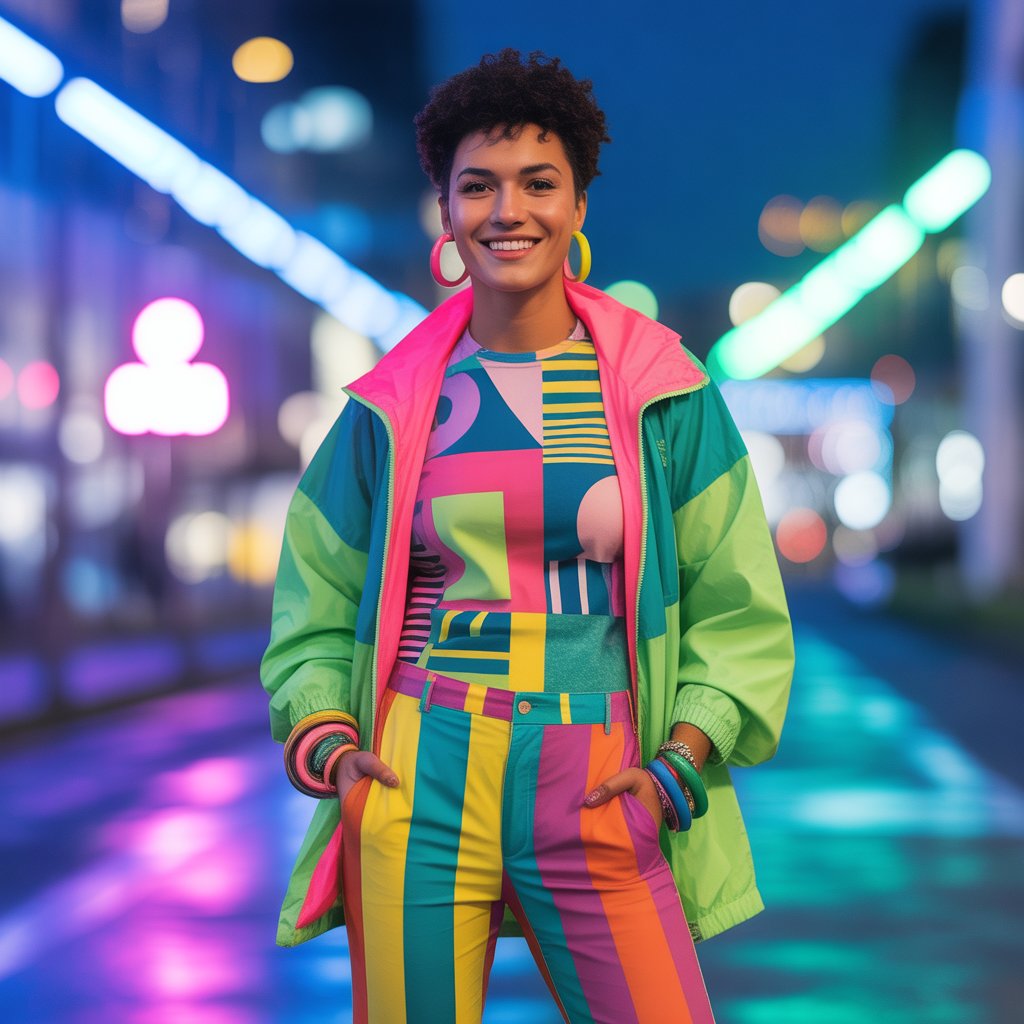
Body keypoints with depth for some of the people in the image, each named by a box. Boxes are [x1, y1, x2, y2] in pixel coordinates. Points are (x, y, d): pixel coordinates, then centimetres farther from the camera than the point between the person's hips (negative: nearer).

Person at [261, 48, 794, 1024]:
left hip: (596, 796, 0)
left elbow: (737, 609, 8)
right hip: (417, 786, 1)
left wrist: (681, 763, -4)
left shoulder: (664, 392, 6)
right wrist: (323, 741, -2)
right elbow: (318, 607, 15)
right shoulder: (390, 403, 8)